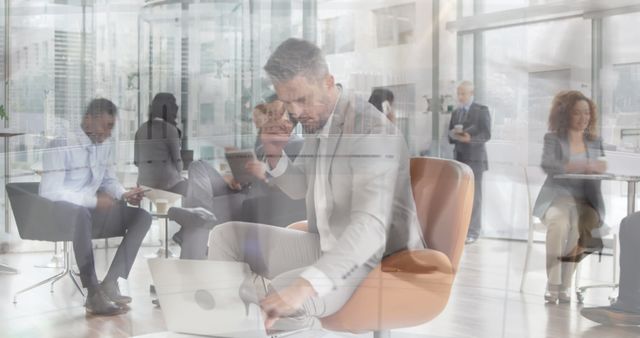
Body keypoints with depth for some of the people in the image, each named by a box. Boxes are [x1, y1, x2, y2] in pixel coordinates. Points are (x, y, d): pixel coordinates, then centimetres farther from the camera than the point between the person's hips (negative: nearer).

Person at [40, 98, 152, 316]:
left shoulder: (105, 145, 5)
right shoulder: (62, 143, -18)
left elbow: (109, 180, 17)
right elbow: (50, 192, -25)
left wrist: (123, 194, -6)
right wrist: (94, 200, -27)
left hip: (90, 210, 8)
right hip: (57, 212, -8)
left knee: (142, 217, -9)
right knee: (82, 213, -42)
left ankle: (109, 283, -15)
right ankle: (93, 294, -36)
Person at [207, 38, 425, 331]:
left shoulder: (371, 131, -25)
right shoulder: (316, 120, 2)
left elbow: (370, 228, -36)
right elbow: (299, 188, 18)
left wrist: (306, 284, -47)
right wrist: (274, 155, -5)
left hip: (373, 259, -9)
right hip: (323, 245, 9)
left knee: (281, 293, -35)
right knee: (225, 236, 1)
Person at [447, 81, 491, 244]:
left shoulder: (482, 110, -2)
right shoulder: (456, 112, 16)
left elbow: (486, 134, -10)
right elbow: (450, 134, 14)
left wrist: (470, 138, -26)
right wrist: (454, 135, -10)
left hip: (474, 158, -5)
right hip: (458, 157, 5)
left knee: (474, 195, -4)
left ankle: (473, 231, -1)